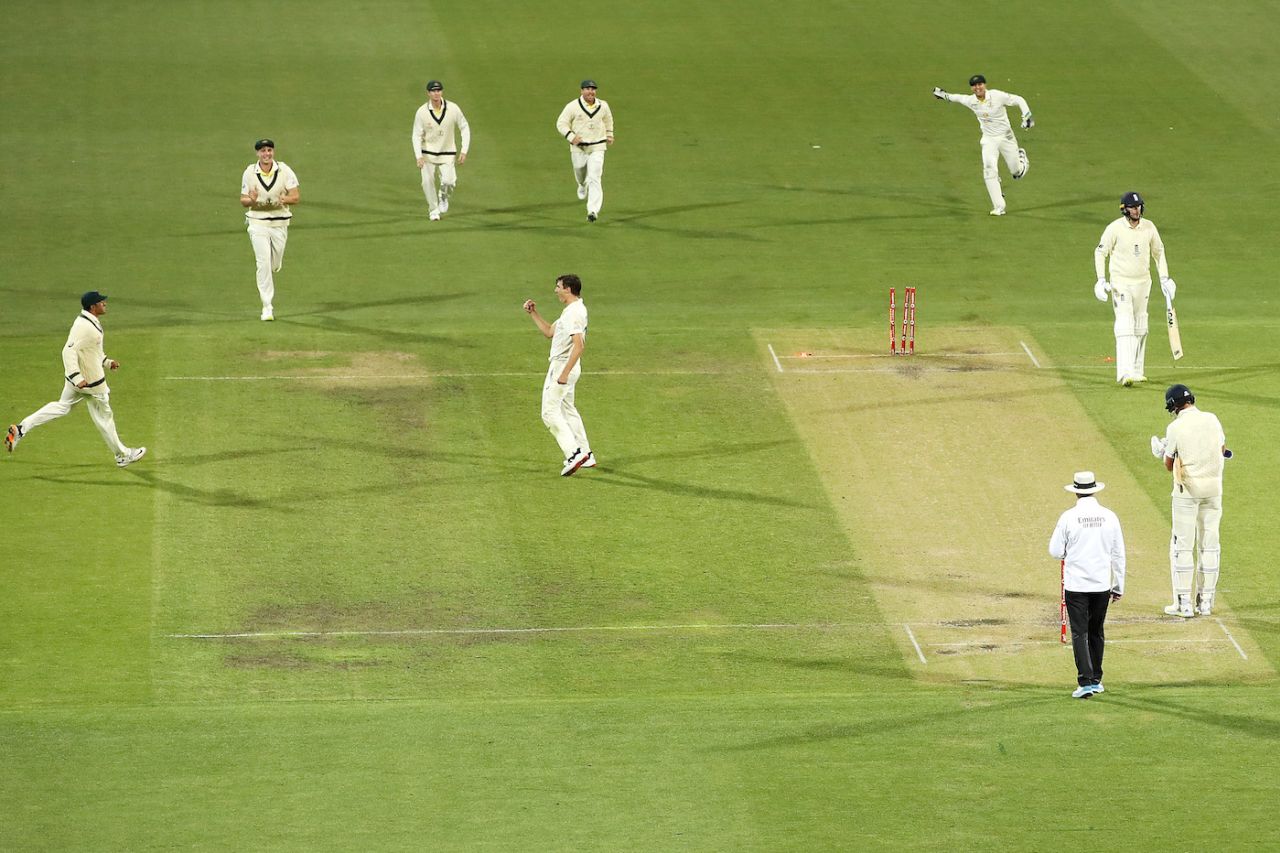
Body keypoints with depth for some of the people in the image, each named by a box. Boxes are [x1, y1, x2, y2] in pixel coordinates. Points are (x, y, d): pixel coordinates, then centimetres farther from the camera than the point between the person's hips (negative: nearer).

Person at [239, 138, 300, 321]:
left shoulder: (284, 171, -3)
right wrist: (252, 200, -19)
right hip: (258, 222, -2)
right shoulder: (249, 173, -2)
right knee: (264, 263, -14)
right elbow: (243, 200, 5)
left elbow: (295, 197, -3)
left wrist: (282, 200, -25)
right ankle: (267, 307, -13)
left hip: (280, 223, 2)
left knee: (275, 265, 10)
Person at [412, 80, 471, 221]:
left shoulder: (453, 109, -11)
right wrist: (419, 156, -21)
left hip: (447, 154, 0)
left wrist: (464, 151, -7)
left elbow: (465, 128, 0)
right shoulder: (422, 112, -12)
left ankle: (443, 197, 18)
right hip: (428, 154, 0)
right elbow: (417, 135, -8)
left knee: (449, 181, -18)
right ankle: (433, 210, 10)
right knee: (427, 181, -13)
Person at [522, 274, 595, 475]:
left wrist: (564, 373, -29)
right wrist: (534, 313, 17)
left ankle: (574, 453, -16)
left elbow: (579, 345, -28)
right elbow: (549, 332, 25)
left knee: (550, 412, -10)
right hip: (563, 367, 11)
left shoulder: (575, 313, -20)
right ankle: (586, 456, 22)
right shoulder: (570, 311, 15)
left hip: (563, 366, -11)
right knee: (567, 410, 18)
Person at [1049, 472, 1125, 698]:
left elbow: (1055, 551, -4)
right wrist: (1118, 586, 13)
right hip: (1102, 585, 3)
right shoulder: (1109, 517, 0)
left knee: (1080, 633, -3)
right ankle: (1096, 680, 23)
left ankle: (1086, 682, -14)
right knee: (1096, 633, 17)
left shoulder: (1069, 517, -9)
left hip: (1076, 584, -3)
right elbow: (1118, 554, 4)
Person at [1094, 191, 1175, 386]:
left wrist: (1164, 278, 8)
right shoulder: (1115, 228, -11)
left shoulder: (1149, 227, 1)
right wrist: (1101, 280, -13)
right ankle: (1125, 373, -23)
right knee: (1125, 326, -16)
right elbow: (1100, 252, -4)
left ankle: (1137, 371, 21)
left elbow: (1158, 252, 14)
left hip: (1142, 282, 5)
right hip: (1121, 283, -5)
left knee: (1140, 328, 11)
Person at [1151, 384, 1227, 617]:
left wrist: (1163, 453, 18)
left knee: (1182, 545, 2)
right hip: (1214, 486, 5)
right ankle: (1206, 601, 13)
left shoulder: (1176, 428, -11)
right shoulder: (1213, 420, 2)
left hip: (1188, 488, -5)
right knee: (1209, 543, 10)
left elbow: (1169, 465, -2)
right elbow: (1223, 451, 14)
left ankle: (1183, 604, 0)